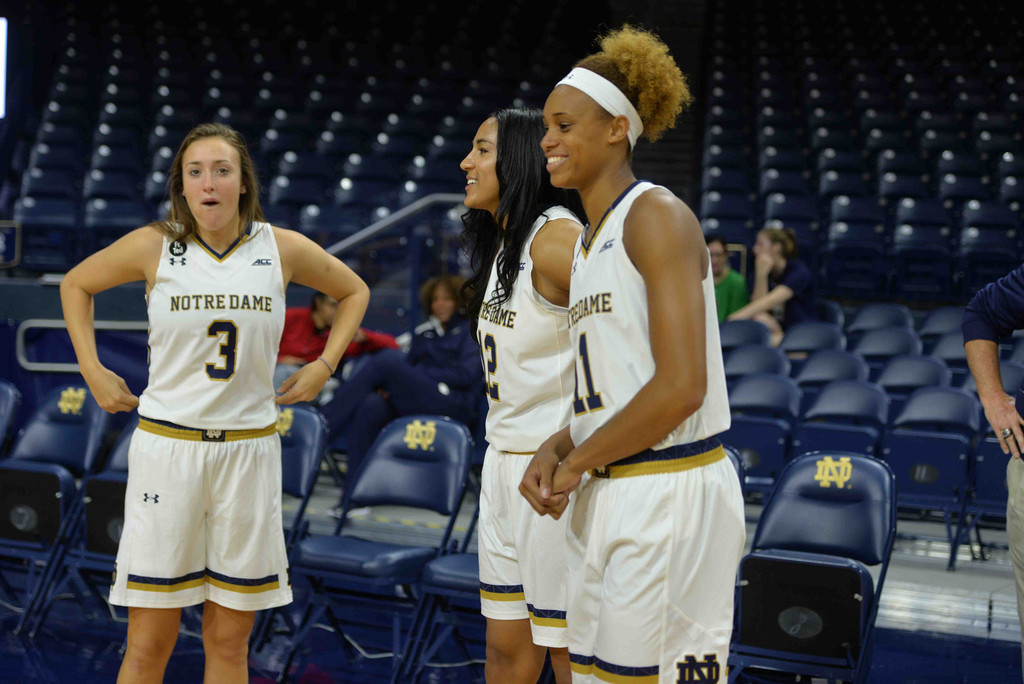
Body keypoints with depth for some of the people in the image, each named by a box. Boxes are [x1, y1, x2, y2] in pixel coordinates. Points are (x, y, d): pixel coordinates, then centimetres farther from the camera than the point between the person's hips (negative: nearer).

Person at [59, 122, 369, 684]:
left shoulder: (281, 249, 1)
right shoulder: (154, 246, -2)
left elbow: (354, 291, 18)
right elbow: (76, 285, 16)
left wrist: (324, 365, 9)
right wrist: (91, 369, 7)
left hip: (250, 446, 1)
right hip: (167, 444, -1)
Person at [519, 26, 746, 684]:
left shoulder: (658, 216, -11)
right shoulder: (589, 240, 16)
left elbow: (680, 388, -19)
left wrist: (575, 464, -10)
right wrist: (555, 450, 1)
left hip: (671, 495, -9)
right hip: (606, 499, 9)